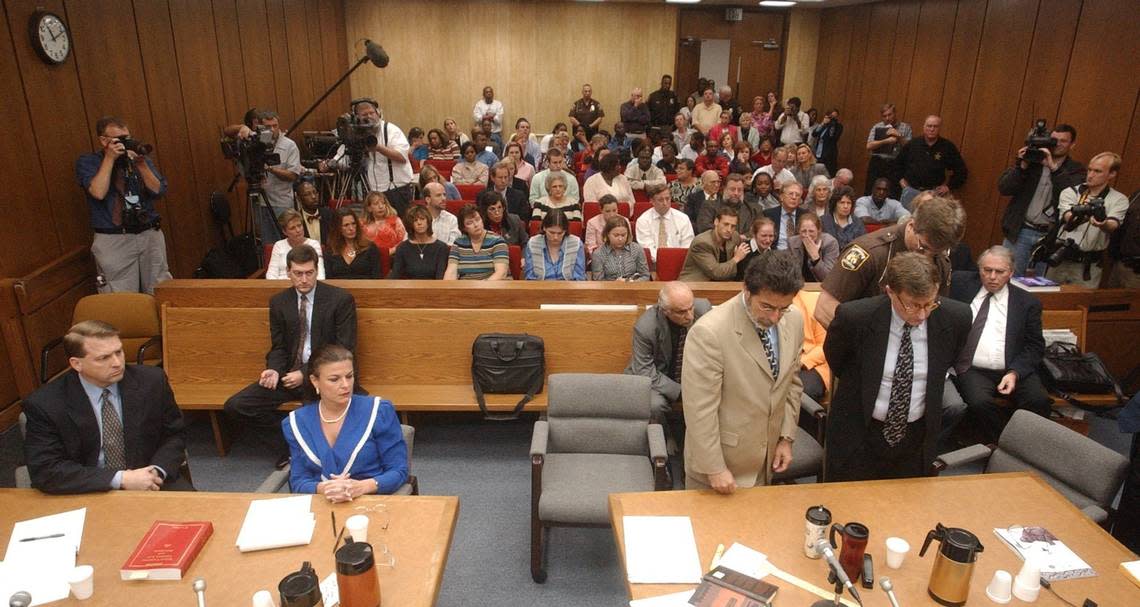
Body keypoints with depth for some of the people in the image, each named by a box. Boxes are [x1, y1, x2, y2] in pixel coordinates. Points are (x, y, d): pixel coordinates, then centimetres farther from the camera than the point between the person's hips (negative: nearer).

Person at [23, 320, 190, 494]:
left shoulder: (151, 380, -6)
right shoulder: (44, 404, -10)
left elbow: (173, 436, 4)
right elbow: (44, 471, -13)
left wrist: (156, 472, -14)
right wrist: (120, 479, -20)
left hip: (149, 485, 1)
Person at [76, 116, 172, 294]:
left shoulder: (138, 158, 12)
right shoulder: (87, 162, 2)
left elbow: (158, 191, 1)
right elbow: (98, 193, -16)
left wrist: (141, 164, -11)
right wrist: (109, 158, -12)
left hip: (150, 235, 3)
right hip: (113, 241, -3)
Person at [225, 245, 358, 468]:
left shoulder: (341, 299, -7)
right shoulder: (279, 302, 7)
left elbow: (344, 348, -10)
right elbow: (278, 347, 12)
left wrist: (305, 373, -17)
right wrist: (274, 370, -12)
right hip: (290, 373, 5)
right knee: (234, 406, -10)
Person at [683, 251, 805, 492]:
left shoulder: (794, 321, -6)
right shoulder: (709, 332, -27)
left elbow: (791, 382, 8)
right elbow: (700, 409, -22)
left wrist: (786, 437, 6)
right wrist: (715, 469, -17)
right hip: (720, 459, -5)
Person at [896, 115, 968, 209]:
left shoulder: (948, 147, 0)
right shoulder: (912, 144, 5)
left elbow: (961, 171, 7)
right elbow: (897, 163, 19)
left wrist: (949, 186, 1)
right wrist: (901, 179, 10)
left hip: (934, 192, -1)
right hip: (911, 190, 2)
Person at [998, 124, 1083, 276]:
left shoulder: (1076, 170, 6)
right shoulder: (1031, 159, 8)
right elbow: (1003, 187, -1)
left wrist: (1054, 168, -19)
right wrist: (1023, 166, -14)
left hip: (1051, 236, 0)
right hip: (1020, 231, 0)